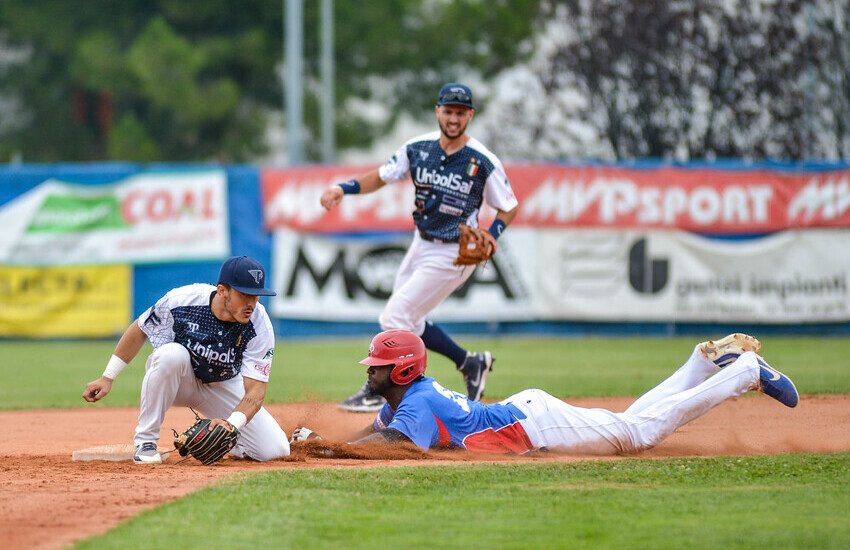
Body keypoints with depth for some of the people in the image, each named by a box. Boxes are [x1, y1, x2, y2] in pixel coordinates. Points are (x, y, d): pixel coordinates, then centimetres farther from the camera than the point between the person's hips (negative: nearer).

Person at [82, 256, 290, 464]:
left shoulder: (260, 326, -25)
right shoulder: (181, 300, -27)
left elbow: (256, 391, -28)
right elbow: (139, 331, -9)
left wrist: (232, 424, -47)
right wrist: (107, 378, -7)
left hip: (223, 387, 1)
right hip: (179, 379, -1)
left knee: (276, 451, -16)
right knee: (172, 354, -39)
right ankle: (145, 442, -23)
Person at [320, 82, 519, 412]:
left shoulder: (484, 162, -16)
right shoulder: (418, 149, -3)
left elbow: (508, 208, -5)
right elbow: (381, 176, 6)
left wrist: (491, 237, -23)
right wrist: (342, 189, -11)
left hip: (453, 255, -7)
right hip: (421, 246, 7)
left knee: (395, 317, -11)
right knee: (408, 323, 13)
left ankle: (378, 392, 3)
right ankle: (470, 363, 30)